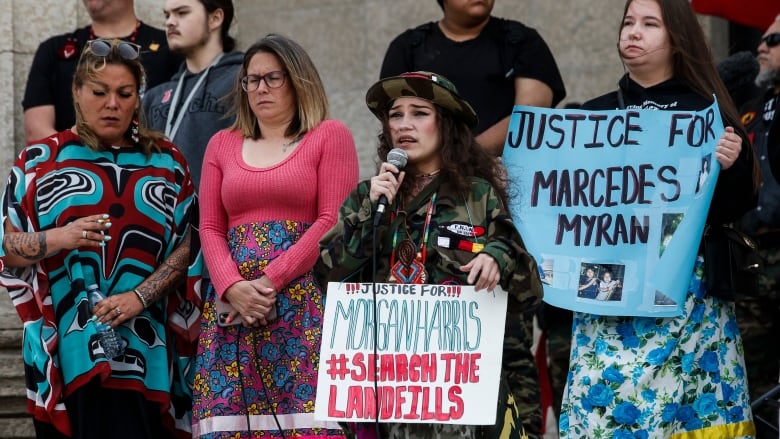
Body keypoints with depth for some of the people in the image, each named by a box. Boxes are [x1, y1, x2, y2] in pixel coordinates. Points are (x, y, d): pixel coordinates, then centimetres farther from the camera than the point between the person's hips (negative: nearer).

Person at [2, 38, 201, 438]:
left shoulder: (166, 163, 11)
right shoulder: (40, 161, 7)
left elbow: (185, 249, 6)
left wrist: (139, 298, -10)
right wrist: (58, 238, -16)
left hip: (144, 349, 1)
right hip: (66, 346, -1)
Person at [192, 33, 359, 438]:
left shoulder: (329, 136, 7)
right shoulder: (222, 144, 18)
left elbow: (335, 222, -3)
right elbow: (210, 228, 11)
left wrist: (271, 280, -11)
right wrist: (232, 287, -8)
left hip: (305, 304, -3)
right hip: (233, 305, 3)